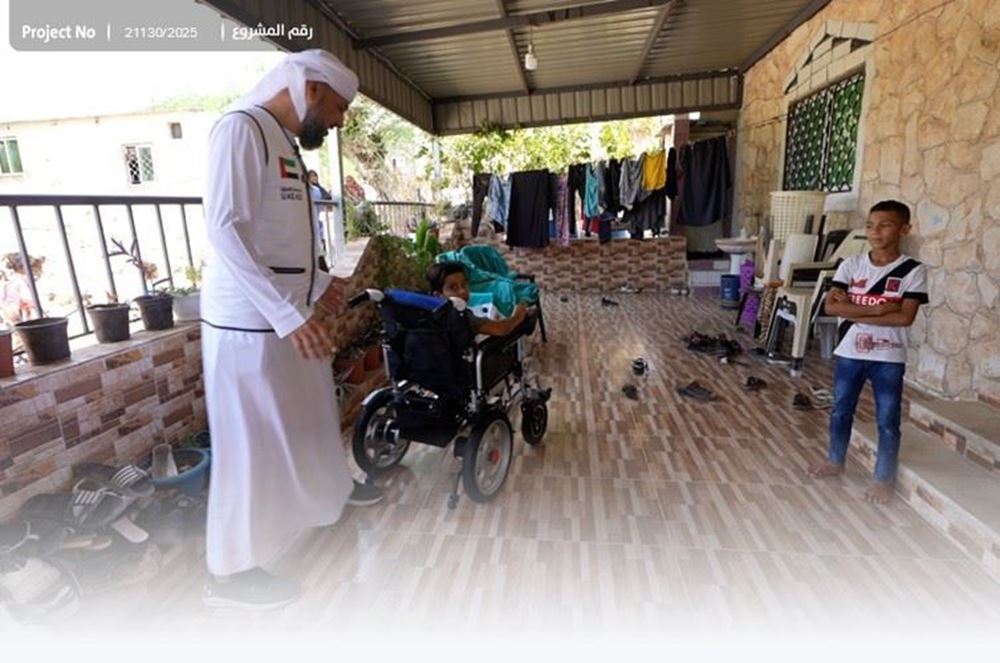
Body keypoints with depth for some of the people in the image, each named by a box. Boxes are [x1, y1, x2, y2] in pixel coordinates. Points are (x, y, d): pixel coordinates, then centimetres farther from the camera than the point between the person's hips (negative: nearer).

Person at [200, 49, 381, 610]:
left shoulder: (286, 142, 15)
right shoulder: (242, 128, -13)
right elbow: (226, 229, -23)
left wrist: (318, 283, 19)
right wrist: (288, 313, -27)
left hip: (293, 314, 9)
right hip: (251, 321, -9)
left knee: (310, 411, 24)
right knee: (252, 442, 2)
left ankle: (332, 488, 48)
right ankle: (231, 570, 21)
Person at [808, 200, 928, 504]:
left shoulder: (913, 271, -7)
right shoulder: (850, 265, -2)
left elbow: (905, 317, -17)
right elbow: (831, 306, -12)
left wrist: (854, 311, -17)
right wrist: (878, 309, -19)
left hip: (889, 358, -2)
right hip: (849, 353, 3)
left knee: (888, 421, 7)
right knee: (841, 411, 16)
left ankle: (884, 478, 23)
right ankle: (835, 461, 35)